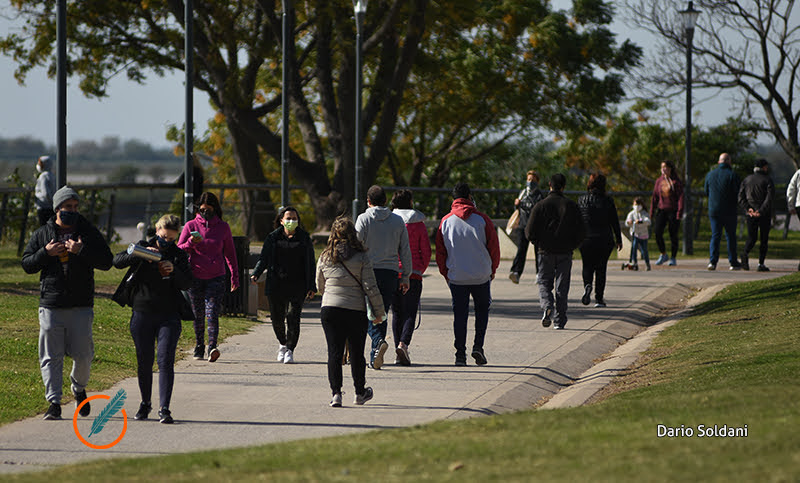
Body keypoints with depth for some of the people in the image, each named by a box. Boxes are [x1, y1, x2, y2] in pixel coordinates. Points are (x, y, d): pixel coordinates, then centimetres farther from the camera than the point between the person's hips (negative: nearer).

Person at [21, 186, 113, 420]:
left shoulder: (88, 232, 6)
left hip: (81, 306, -1)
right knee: (51, 356, -3)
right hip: (50, 306, 1)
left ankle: (79, 388, 28)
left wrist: (81, 251, -14)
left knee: (83, 355, -1)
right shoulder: (42, 234, 9)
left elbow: (106, 261, -1)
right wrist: (46, 253, -8)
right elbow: (27, 264, 9)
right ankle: (54, 403, 0)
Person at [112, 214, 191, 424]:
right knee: (144, 362, 7)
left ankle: (164, 409, -12)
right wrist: (141, 254, -25)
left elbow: (187, 284, -5)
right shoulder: (142, 247, 4)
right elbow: (118, 261, -10)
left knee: (166, 362, -10)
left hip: (169, 316, -1)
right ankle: (145, 403, 24)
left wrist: (174, 270, -24)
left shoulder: (179, 255, 5)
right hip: (142, 314, 1)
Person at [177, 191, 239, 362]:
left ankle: (212, 347, -27)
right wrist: (191, 243, -17)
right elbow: (179, 250, 4)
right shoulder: (191, 226, 5)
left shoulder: (223, 227, 6)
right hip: (195, 276, 1)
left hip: (216, 277, -1)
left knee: (212, 313, -15)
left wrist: (234, 276, 12)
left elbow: (229, 253, 13)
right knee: (198, 314, 7)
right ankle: (199, 348, 19)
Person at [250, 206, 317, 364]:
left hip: (297, 286, -1)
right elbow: (263, 259, 8)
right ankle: (282, 344, 30)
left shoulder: (304, 239, 8)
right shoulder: (273, 238, 9)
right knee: (277, 318, 4)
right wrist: (255, 275, -10)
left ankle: (290, 350, -6)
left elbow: (311, 264, 9)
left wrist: (312, 287, 3)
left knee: (293, 317, -12)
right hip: (276, 284, 1)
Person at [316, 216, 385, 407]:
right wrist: (378, 311, 3)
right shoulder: (361, 257, -5)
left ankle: (336, 393, -8)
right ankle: (360, 393, 23)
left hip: (330, 310, 1)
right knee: (357, 353, 11)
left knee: (334, 352, 2)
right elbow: (370, 287, -6)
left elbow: (320, 286, 15)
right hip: (356, 311, -1)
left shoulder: (325, 258, 3)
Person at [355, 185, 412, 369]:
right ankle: (375, 357, 10)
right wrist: (405, 277, 15)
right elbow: (405, 252, 9)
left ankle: (378, 341, -27)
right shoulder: (398, 221, 8)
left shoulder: (363, 219, -2)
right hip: (391, 273, 3)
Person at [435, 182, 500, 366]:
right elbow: (494, 247, -1)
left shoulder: (446, 222, 0)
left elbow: (440, 251, 5)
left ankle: (460, 354, 2)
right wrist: (492, 269, 14)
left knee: (460, 315, 7)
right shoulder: (482, 220, -4)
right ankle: (478, 346, 0)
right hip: (482, 276, -1)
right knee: (482, 310, 16)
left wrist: (446, 274, 16)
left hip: (456, 277, 1)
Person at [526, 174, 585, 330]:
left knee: (544, 282, 10)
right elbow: (581, 231, 0)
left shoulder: (540, 206, -5)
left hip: (546, 252, -1)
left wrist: (538, 243, 14)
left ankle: (548, 306, -17)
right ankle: (559, 320, 6)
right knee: (562, 287, 7)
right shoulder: (572, 206, -2)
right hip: (565, 252, 1)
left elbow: (530, 232, -6)